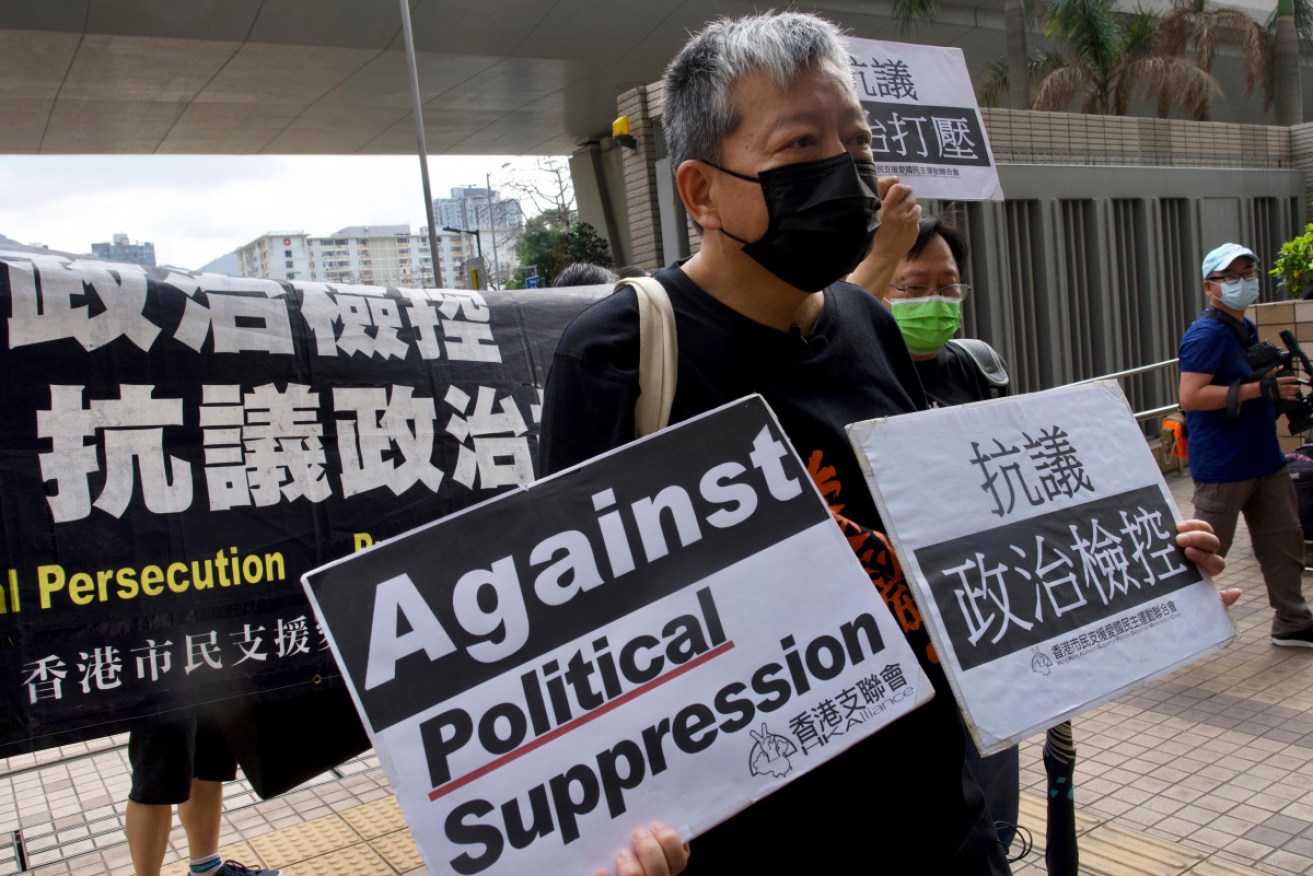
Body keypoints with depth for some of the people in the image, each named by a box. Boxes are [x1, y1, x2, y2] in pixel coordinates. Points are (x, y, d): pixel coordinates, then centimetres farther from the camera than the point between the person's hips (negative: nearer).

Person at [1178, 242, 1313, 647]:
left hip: (1263, 458, 9)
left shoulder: (1246, 330, 14)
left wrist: (1279, 385, 11)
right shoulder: (1206, 334, -16)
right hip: (1223, 465, -9)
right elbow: (1190, 397, -26)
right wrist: (1261, 389, -25)